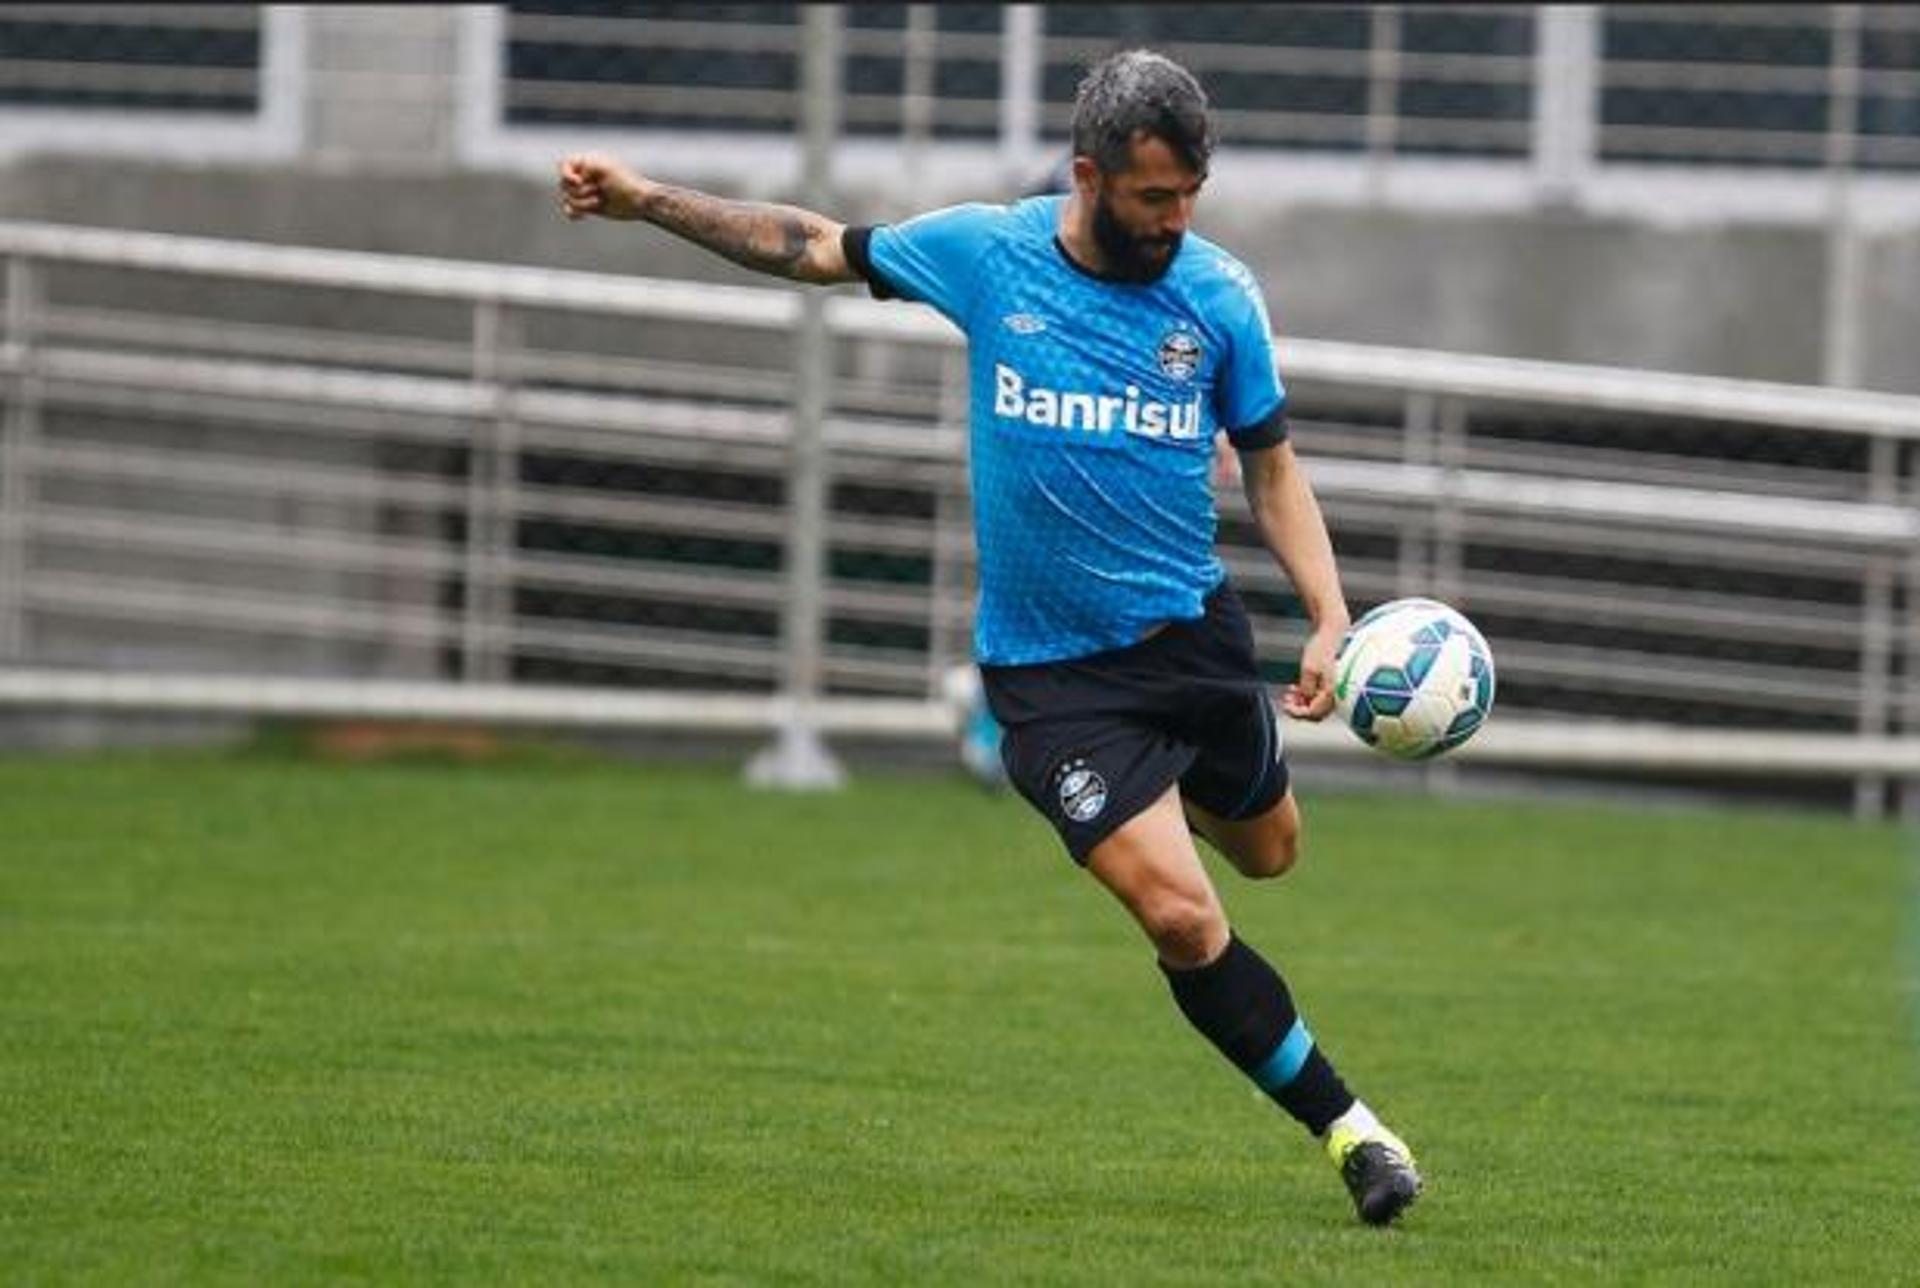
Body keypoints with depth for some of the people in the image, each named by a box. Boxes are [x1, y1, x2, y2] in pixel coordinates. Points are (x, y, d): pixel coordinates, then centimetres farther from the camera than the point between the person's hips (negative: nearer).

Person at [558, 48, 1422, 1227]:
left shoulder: (1219, 294, -7)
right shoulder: (985, 252, -10)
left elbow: (1272, 466, 3)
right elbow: (819, 248, 6)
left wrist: (1330, 619, -8)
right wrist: (650, 200, 3)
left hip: (1194, 631, 3)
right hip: (1052, 671, -3)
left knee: (1267, 851, 20)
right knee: (1181, 917, -13)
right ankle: (1347, 1129, 0)